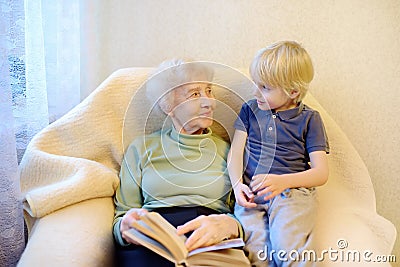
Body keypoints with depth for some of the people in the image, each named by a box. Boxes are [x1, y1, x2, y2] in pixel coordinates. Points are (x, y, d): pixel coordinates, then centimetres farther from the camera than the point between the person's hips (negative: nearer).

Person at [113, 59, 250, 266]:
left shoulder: (226, 150, 17)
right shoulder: (142, 148, 16)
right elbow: (121, 215, 14)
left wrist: (227, 224, -17)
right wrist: (126, 227, -11)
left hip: (213, 243, 0)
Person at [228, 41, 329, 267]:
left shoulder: (309, 119, 9)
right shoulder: (250, 110, 18)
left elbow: (321, 173, 3)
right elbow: (235, 153, 12)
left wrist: (282, 181, -14)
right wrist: (237, 184, -8)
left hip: (292, 192, -1)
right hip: (250, 193, 2)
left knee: (287, 247, -27)